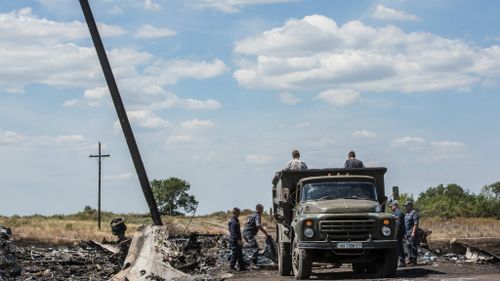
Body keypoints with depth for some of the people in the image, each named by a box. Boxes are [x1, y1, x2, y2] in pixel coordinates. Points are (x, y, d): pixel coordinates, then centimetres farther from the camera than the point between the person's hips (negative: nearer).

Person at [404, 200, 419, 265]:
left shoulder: (414, 213, -11)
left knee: (413, 246, -8)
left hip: (412, 233, -10)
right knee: (409, 246, 12)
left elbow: (416, 223, -18)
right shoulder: (407, 214, 19)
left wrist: (413, 232, -24)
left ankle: (414, 261, -7)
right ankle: (411, 260, 19)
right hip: (407, 233, 10)